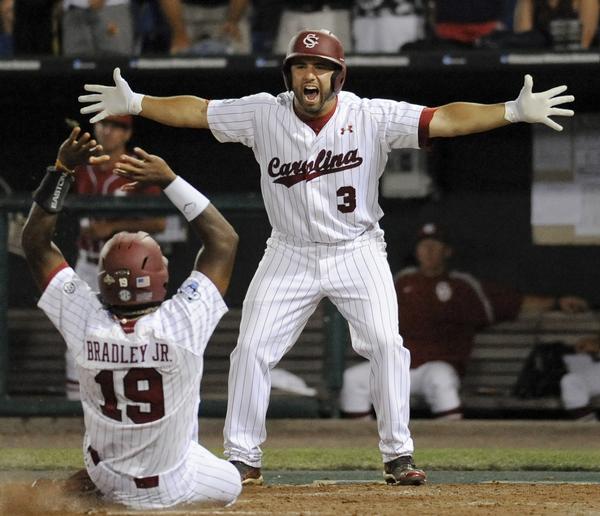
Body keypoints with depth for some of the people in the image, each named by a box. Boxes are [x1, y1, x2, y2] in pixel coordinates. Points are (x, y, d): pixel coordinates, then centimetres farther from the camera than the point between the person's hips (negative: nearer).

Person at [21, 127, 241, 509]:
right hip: (172, 488, -1)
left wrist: (62, 170, -14)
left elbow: (36, 244, -10)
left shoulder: (87, 324, -22)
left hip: (106, 481, 1)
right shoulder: (181, 325, -28)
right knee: (231, 484, 28)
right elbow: (225, 241, -16)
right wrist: (170, 181, -17)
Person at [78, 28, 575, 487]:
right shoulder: (263, 115, -8)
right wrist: (135, 104, -16)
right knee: (251, 349, -4)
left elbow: (443, 120, -19)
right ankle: (243, 459, 8)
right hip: (290, 255, 2)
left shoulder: (372, 117, -14)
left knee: (386, 343, -16)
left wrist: (515, 111, -29)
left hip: (358, 251, -2)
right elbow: (197, 111, -5)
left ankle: (398, 454, -4)